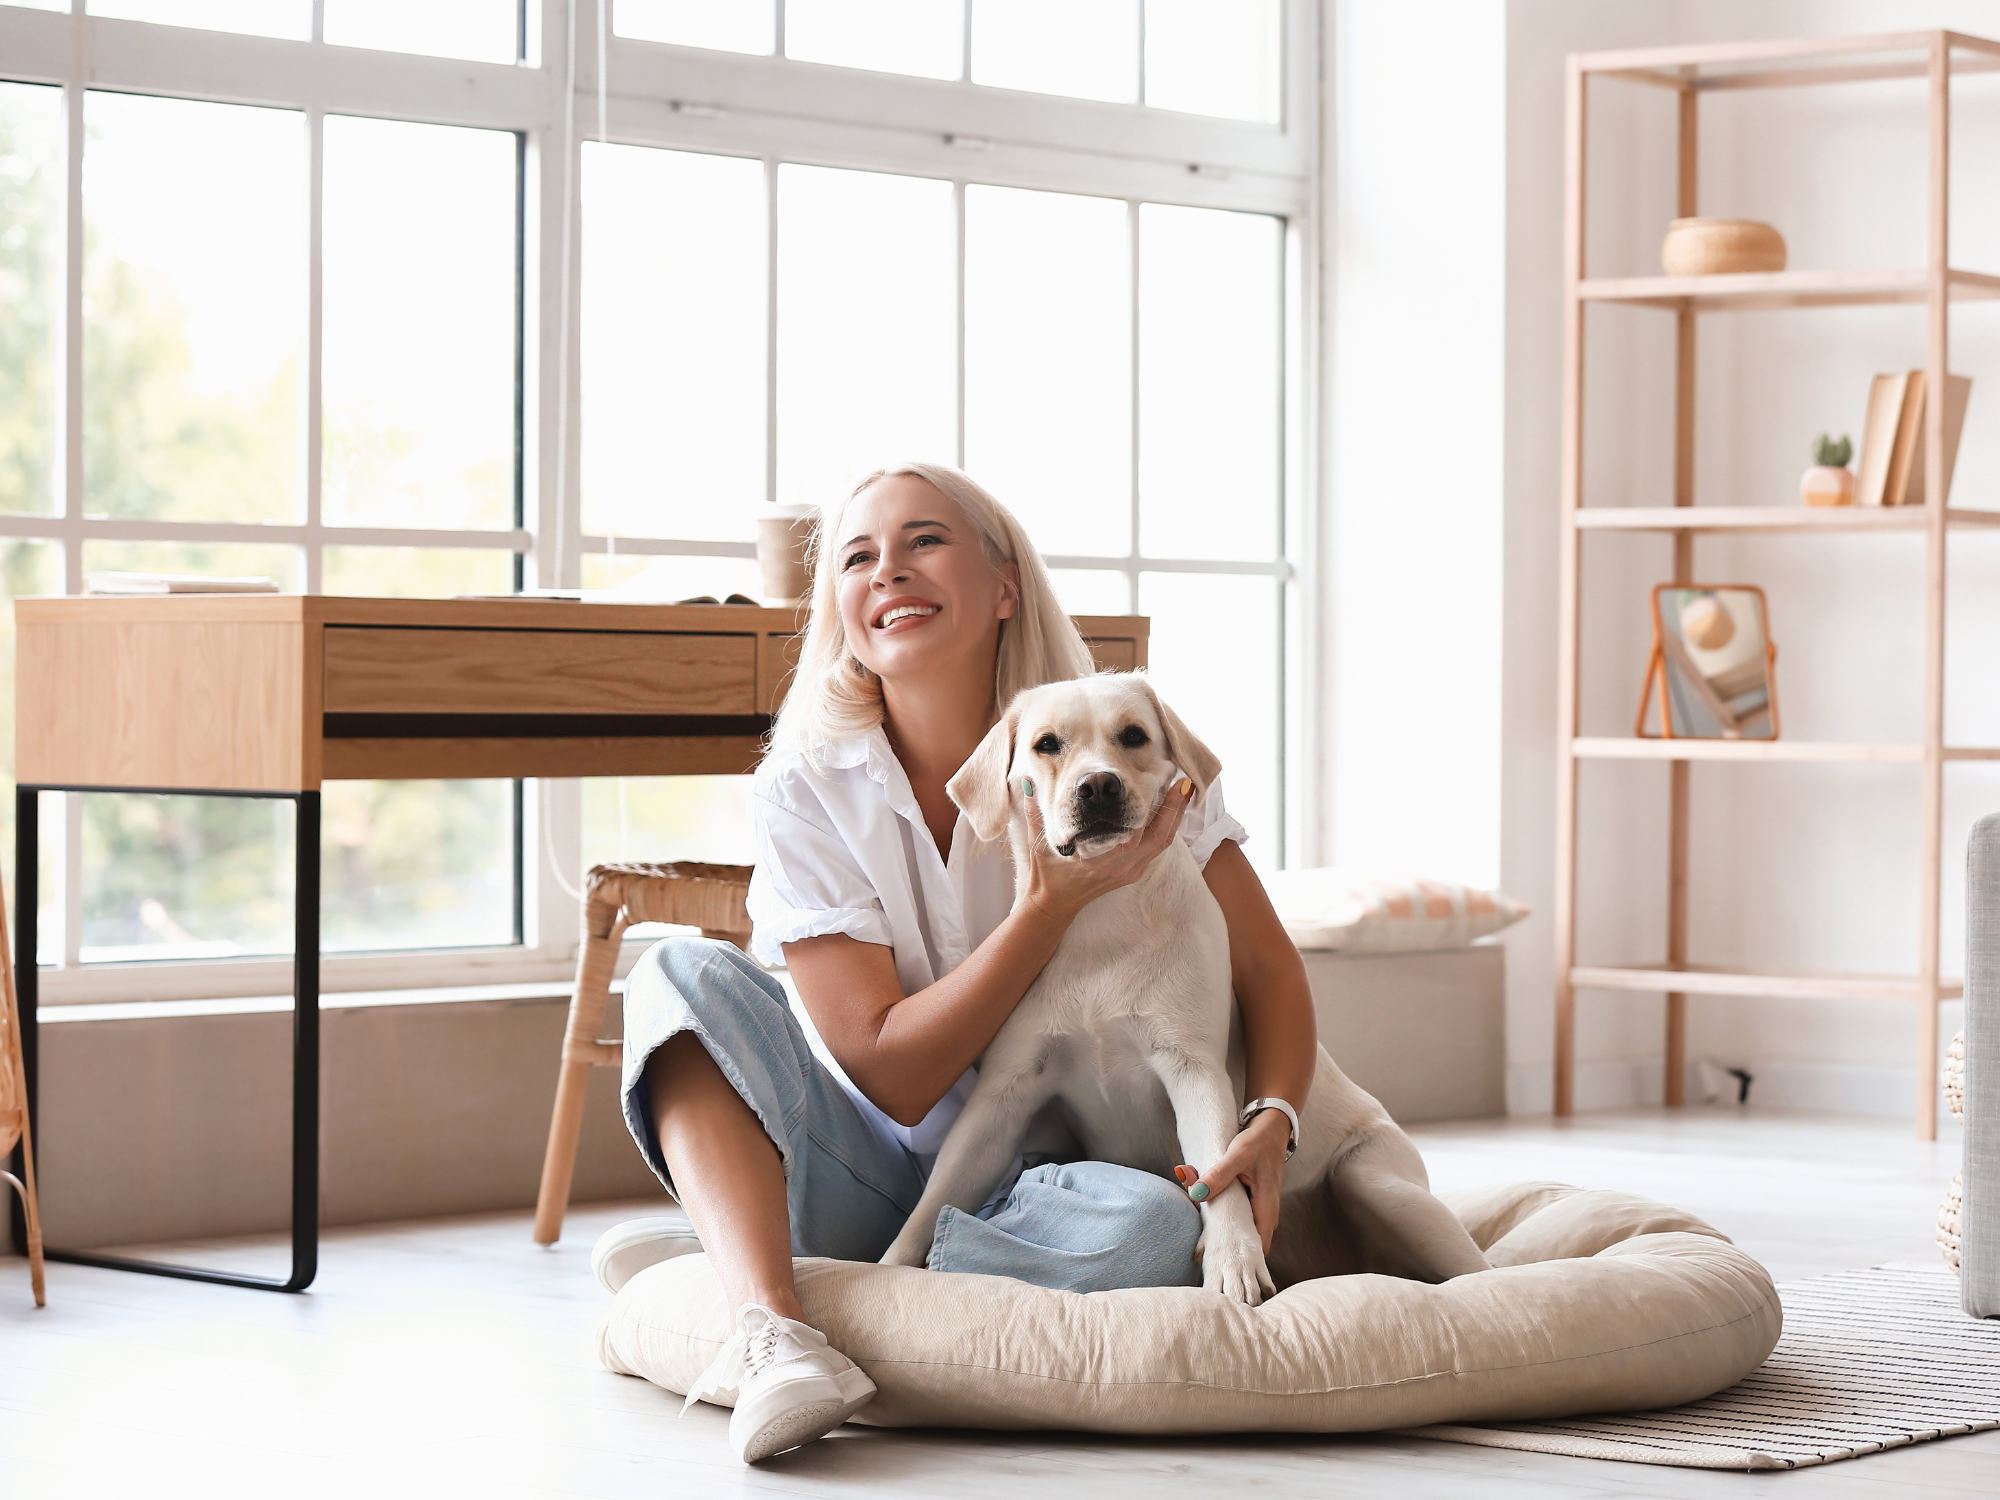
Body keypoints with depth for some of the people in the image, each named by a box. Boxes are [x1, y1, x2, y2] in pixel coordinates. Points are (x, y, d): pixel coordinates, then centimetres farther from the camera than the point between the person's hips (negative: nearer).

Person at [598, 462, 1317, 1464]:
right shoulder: (807, 791, -7)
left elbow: (1268, 972, -2)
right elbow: (892, 1076, -13)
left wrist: (1270, 1125, -23)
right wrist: (1053, 905, -23)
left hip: (1030, 1192, 0)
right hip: (870, 1179, 0)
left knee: (1153, 1227, -35)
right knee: (684, 975, -23)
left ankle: (723, 1252, -22)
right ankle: (770, 1322, -45)